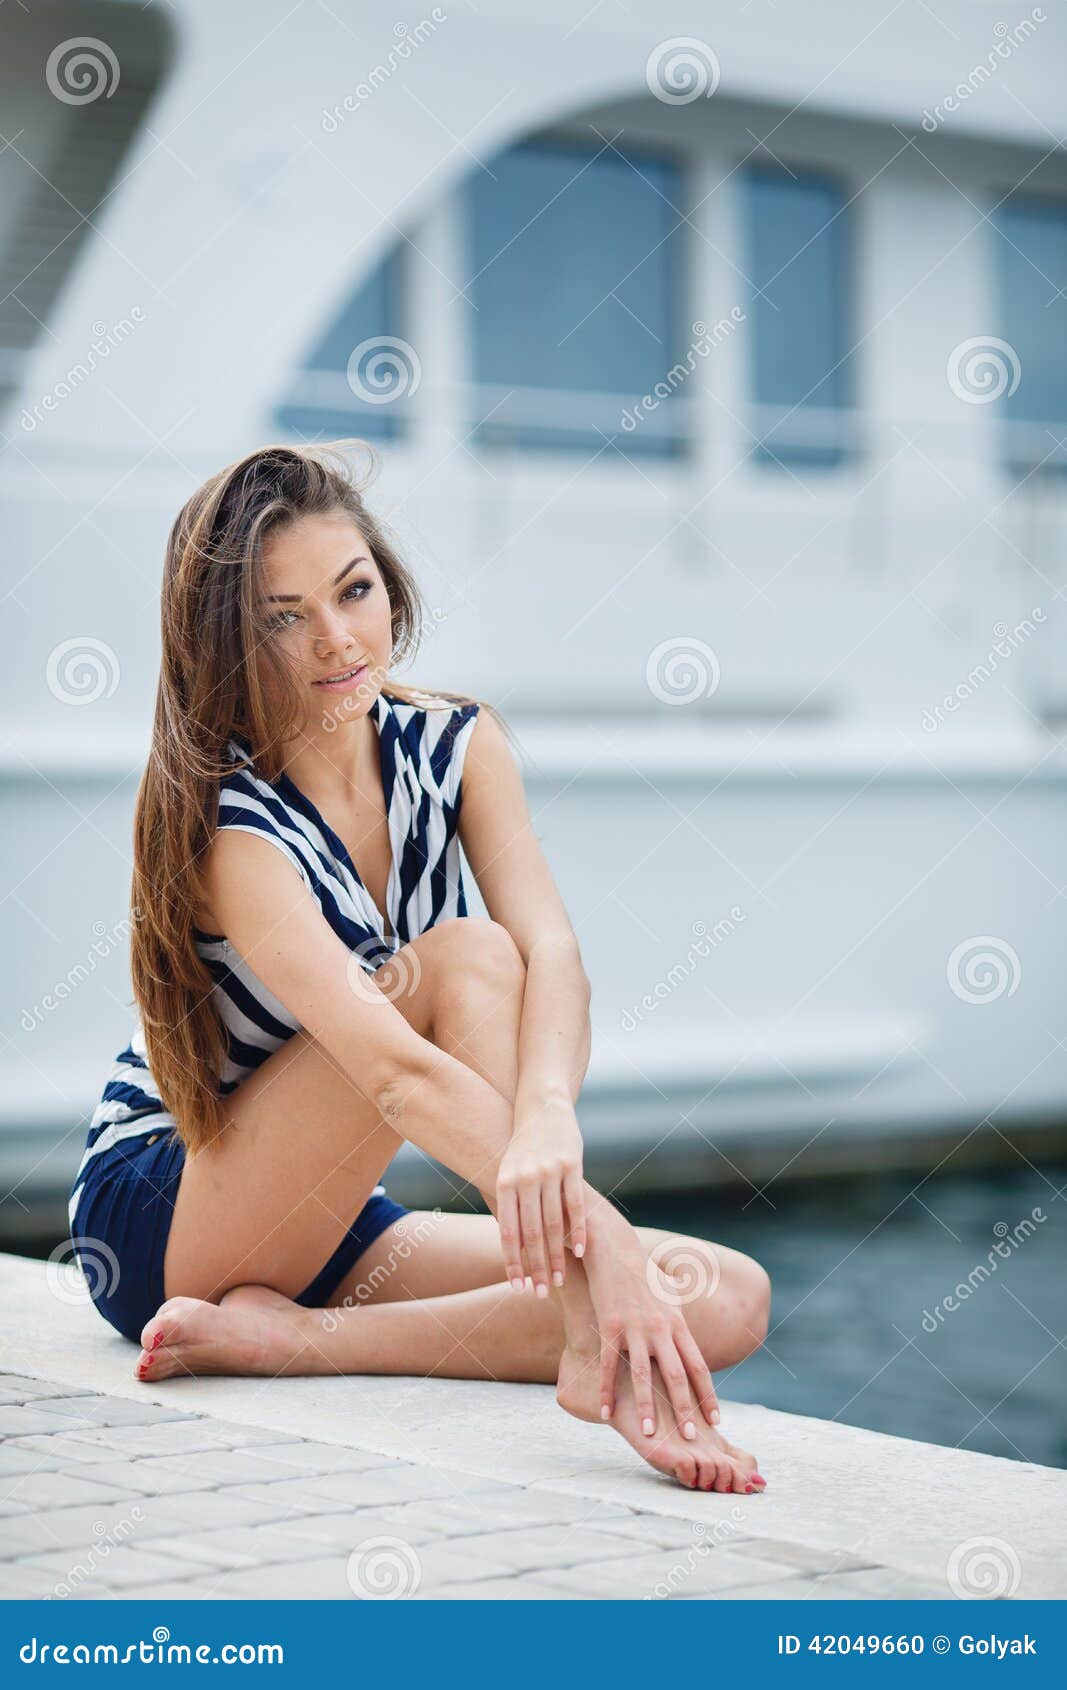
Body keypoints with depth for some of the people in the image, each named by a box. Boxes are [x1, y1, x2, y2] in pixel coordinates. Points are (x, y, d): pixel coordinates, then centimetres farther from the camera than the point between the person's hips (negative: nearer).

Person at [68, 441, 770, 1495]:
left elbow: (553, 954, -23)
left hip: (325, 1225, 7)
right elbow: (397, 1072, -37)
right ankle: (594, 1355, -38)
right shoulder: (228, 827, -23)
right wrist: (598, 1239, -50)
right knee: (465, 958, -29)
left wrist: (547, 1118, -46)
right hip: (157, 1219, -6)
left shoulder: (454, 746, -4)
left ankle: (290, 1338, -23)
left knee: (727, 1300, -15)